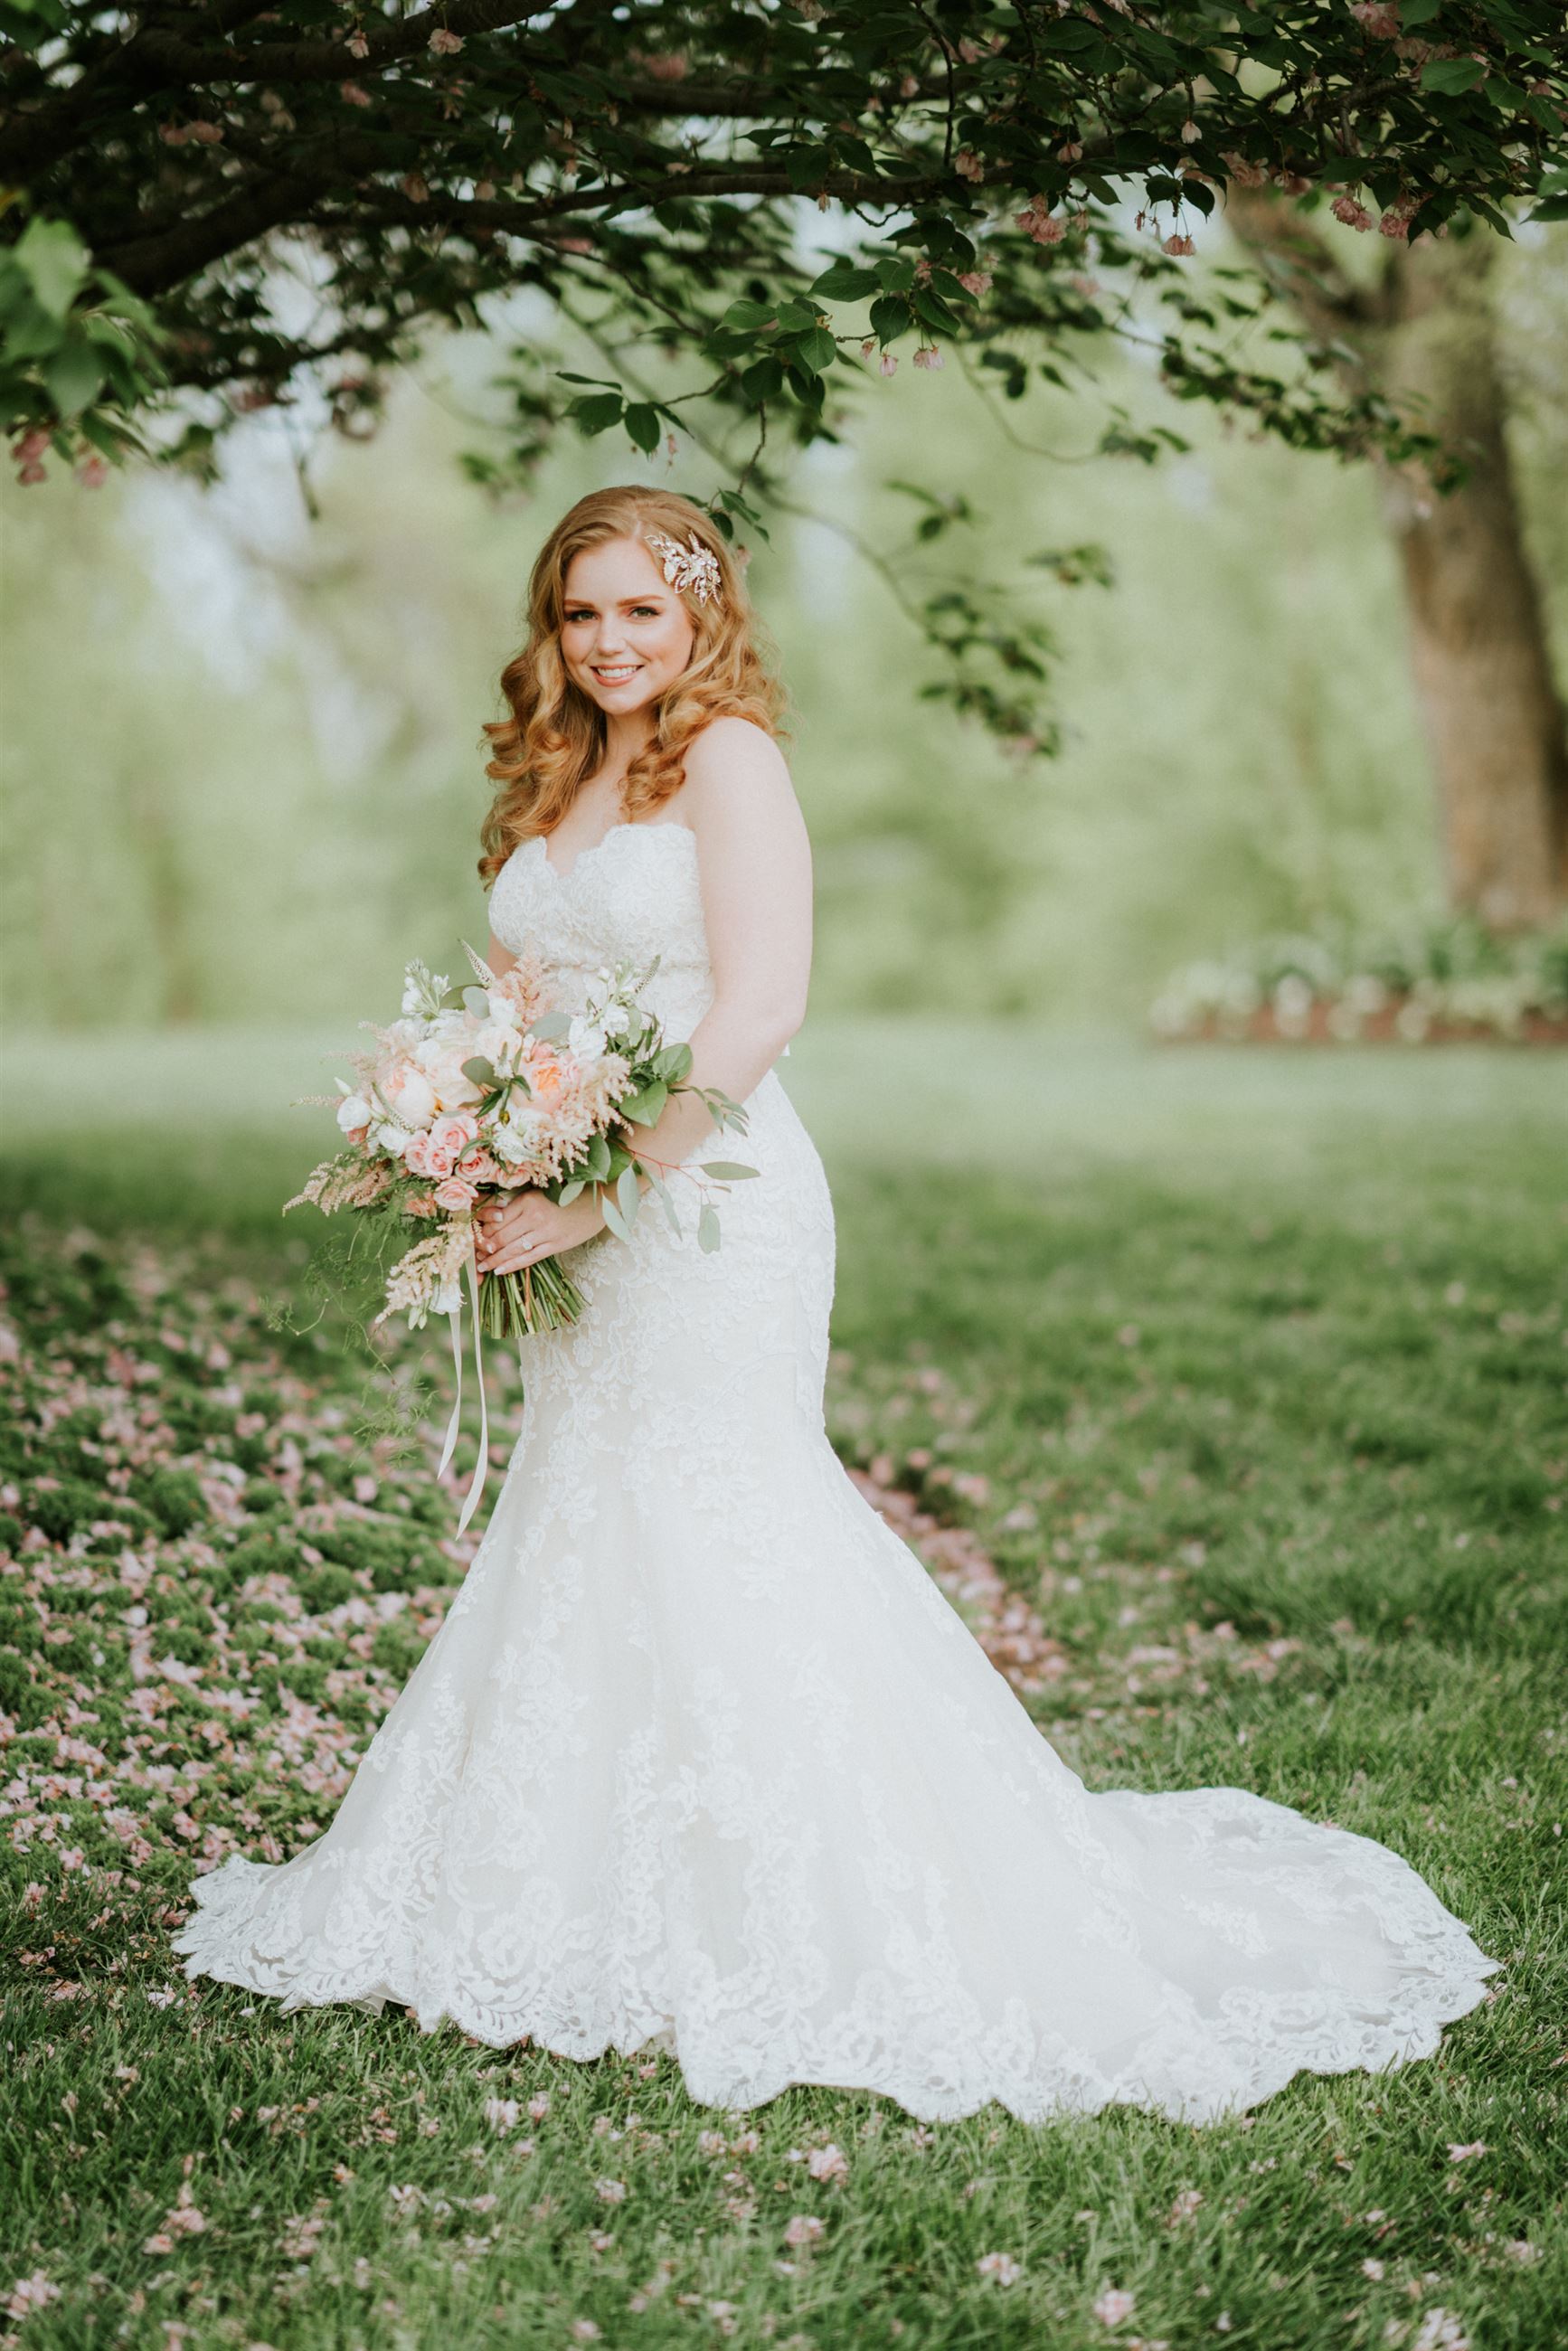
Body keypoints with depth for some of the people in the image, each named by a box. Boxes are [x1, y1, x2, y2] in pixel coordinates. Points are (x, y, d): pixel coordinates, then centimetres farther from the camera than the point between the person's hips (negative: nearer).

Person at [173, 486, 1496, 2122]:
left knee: (707, 1541, -6)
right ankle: (595, 1914, 25)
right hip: (582, 1228, 8)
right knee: (576, 1541, 12)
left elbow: (757, 1010, -18)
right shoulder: (552, 786, 15)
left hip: (703, 1206, -8)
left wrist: (591, 1198, -18)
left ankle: (795, 1937, 6)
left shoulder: (728, 760, -8)